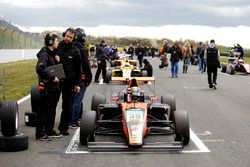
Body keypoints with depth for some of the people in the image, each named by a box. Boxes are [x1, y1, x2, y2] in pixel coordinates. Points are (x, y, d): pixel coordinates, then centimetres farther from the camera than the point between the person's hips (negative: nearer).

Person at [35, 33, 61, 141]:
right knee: (44, 110, -4)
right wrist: (52, 77, -23)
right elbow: (40, 69, -28)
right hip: (46, 87, -9)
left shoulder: (52, 53, 15)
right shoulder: (44, 54, -14)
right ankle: (40, 134, 3)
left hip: (53, 87, 9)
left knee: (51, 110, 16)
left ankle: (49, 131, 27)